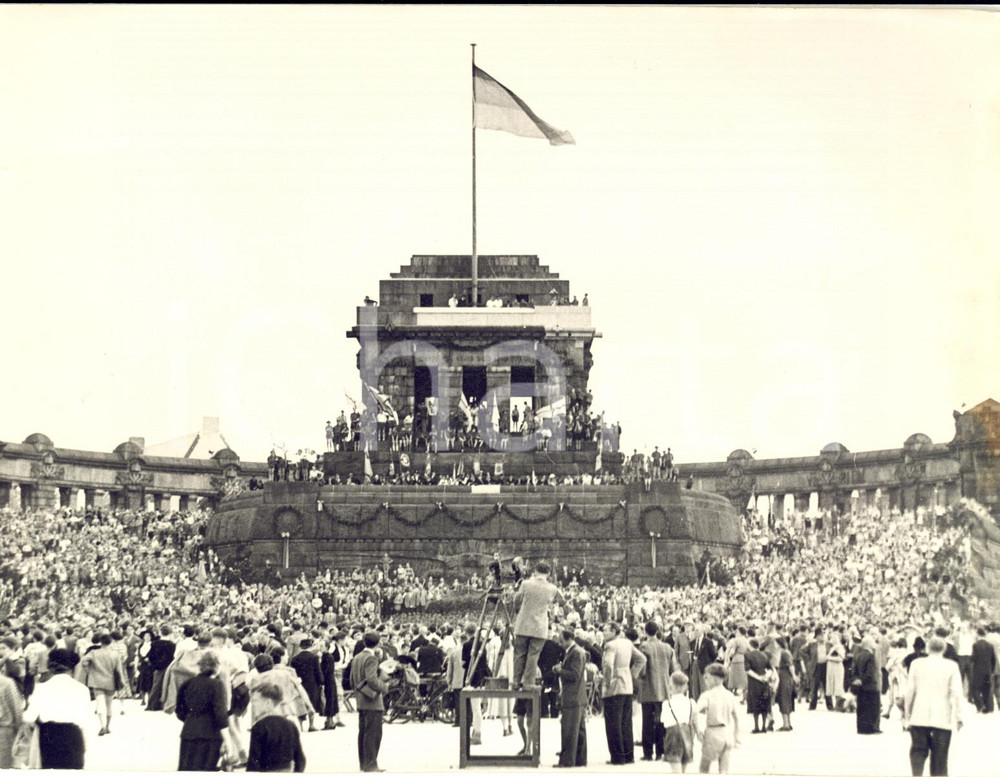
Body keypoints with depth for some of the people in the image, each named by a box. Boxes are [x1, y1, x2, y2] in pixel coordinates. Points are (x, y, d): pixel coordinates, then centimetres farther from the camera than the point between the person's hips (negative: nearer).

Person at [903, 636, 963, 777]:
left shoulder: (917, 664, 3)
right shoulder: (952, 666, -2)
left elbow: (909, 691, 5)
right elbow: (956, 693, -6)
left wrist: (906, 713, 14)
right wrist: (959, 717, 0)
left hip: (919, 717, 1)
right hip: (942, 718, -1)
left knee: (918, 751, 6)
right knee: (939, 755, 7)